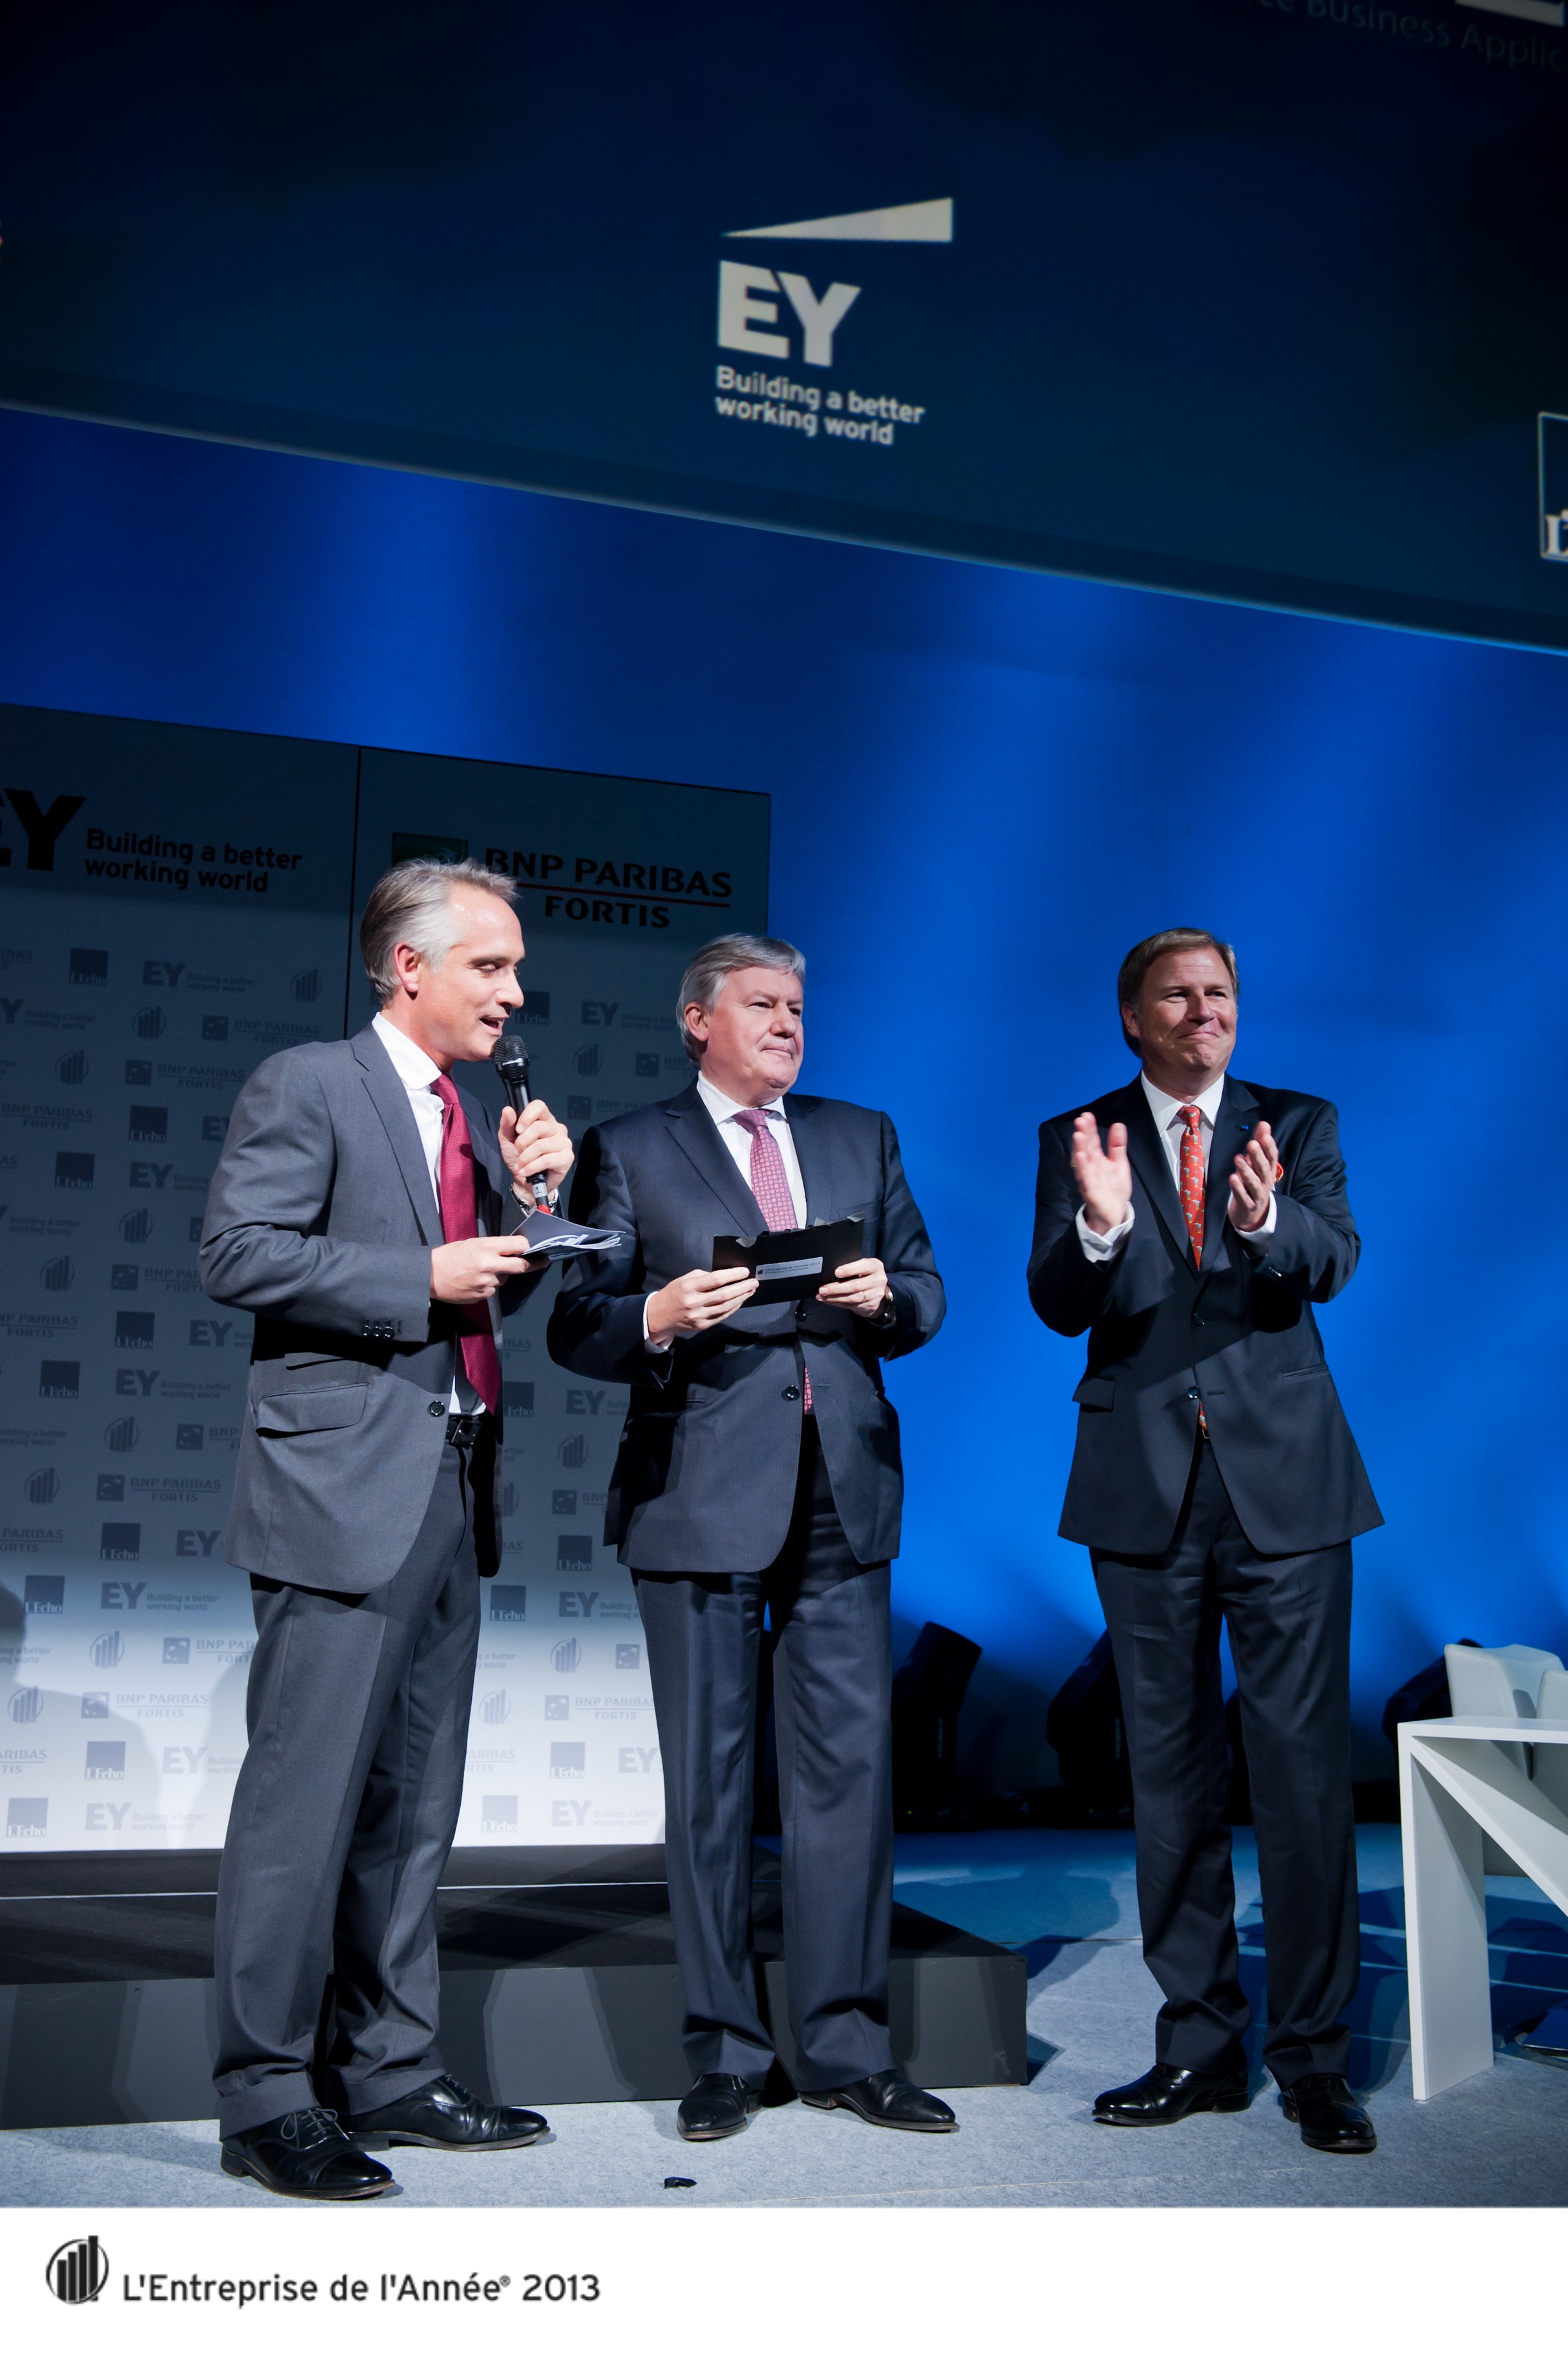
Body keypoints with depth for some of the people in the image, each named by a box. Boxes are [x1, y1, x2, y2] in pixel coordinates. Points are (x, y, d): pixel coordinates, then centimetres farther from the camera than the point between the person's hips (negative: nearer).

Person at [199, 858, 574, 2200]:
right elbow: (239, 1254, -15)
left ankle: (393, 2073, 23)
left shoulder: (474, 1118, 19)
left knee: (416, 1801, 13)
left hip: (452, 1492, 8)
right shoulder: (307, 1086, -4)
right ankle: (264, 2100, 7)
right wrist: (422, 1278, -16)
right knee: (306, 1800, -4)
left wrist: (530, 1198, 6)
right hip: (343, 1486, -8)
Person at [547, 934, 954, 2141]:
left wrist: (886, 1295, -6)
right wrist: (658, 1317, -19)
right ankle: (726, 2052, 17)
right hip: (704, 1497, -3)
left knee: (851, 1765, 5)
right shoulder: (629, 1151, 6)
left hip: (843, 1496, 3)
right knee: (709, 1777, 4)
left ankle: (845, 2045, 17)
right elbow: (576, 1328, 1)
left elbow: (926, 1294, 16)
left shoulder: (863, 1136, 17)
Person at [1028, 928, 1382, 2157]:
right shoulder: (1078, 1140, 6)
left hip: (1285, 1482, -1)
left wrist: (1268, 1221, -30)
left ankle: (1315, 2056, 12)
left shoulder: (1300, 1125, 7)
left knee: (1305, 1771, -1)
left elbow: (1334, 1263, -8)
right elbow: (1058, 1306, -5)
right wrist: (1101, 1225, -26)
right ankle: (1201, 2046, 22)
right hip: (1146, 1492, 1)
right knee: (1172, 1779, 9)